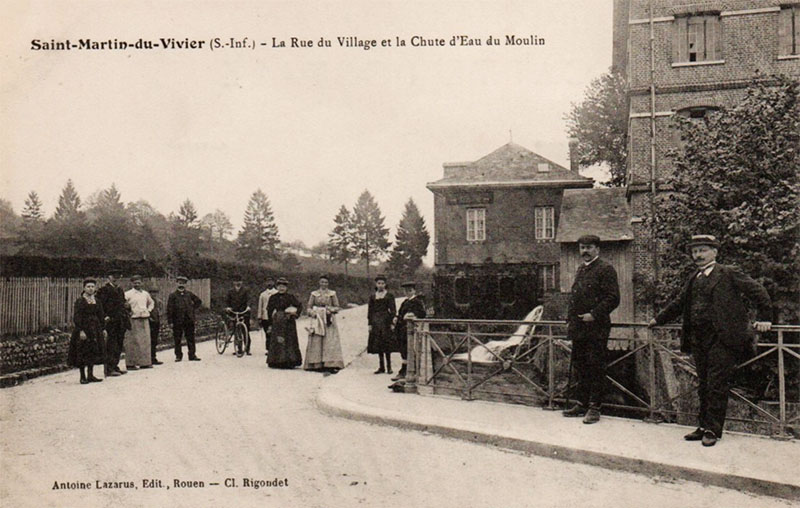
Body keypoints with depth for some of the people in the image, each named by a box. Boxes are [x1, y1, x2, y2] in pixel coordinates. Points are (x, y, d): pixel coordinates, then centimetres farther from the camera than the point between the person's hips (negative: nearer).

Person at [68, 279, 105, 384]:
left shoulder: (97, 301, 10)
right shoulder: (80, 301, -7)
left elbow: (101, 316, 15)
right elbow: (77, 317, -12)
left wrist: (103, 329, 8)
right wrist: (81, 331, -20)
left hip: (95, 330, 6)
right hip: (83, 329, -5)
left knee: (93, 352, 7)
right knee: (82, 353, -3)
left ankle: (90, 375, 15)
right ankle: (83, 377, 5)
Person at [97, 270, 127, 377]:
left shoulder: (120, 289, 19)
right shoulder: (104, 289, -7)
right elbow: (99, 304, -12)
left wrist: (125, 315, 14)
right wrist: (105, 316, -18)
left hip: (120, 321, 8)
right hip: (111, 321, -8)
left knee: (119, 345, 10)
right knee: (111, 345, -7)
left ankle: (115, 367, 18)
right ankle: (109, 369, -4)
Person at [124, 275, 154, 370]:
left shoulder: (145, 294, 13)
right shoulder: (128, 294, -4)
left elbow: (151, 303, 29)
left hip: (145, 319, 5)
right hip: (134, 319, -5)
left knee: (145, 341, 6)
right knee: (133, 342, -6)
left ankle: (145, 362, 13)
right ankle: (131, 364, -2)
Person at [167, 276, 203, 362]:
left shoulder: (189, 294, 8)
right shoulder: (173, 295, 0)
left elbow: (198, 301, 22)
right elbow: (169, 309, -3)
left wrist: (193, 309, 8)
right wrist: (170, 321, -9)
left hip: (189, 320, 2)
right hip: (177, 321, -2)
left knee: (191, 338, 4)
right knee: (177, 339, 3)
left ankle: (192, 355, 9)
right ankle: (178, 355, 13)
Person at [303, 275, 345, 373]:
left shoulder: (332, 294, 9)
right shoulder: (314, 294, 11)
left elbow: (337, 307, 9)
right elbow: (308, 307, 11)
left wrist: (330, 309, -10)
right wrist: (312, 313, -9)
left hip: (329, 320, -1)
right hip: (317, 320, 1)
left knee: (330, 341, -10)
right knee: (316, 341, -5)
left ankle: (331, 365, -14)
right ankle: (317, 365, -2)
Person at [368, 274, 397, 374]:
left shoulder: (389, 295, 3)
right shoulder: (372, 296, 11)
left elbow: (393, 310, 0)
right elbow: (370, 310, 12)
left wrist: (392, 323, -8)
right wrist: (369, 323, 5)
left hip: (386, 321, -3)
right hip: (376, 322, 3)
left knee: (387, 343, -6)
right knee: (378, 344, 3)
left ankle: (389, 366, 1)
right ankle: (381, 367, 8)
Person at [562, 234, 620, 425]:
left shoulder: (605, 269, -6)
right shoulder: (581, 270, 19)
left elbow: (613, 298, -13)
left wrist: (594, 315, -18)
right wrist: (570, 320, 15)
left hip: (596, 328, -8)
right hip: (579, 329, 8)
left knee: (596, 368, -2)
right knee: (579, 367, 12)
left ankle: (594, 407, 4)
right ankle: (582, 403, 21)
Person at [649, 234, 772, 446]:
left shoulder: (729, 274, -3)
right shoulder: (694, 278, 16)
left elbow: (759, 293, -2)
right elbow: (680, 302, 26)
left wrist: (763, 318, -9)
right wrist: (659, 319, 28)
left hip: (722, 339, -6)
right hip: (698, 339, 6)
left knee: (717, 386, -3)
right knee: (704, 385, 13)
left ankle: (713, 430, 4)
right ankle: (704, 426, 21)